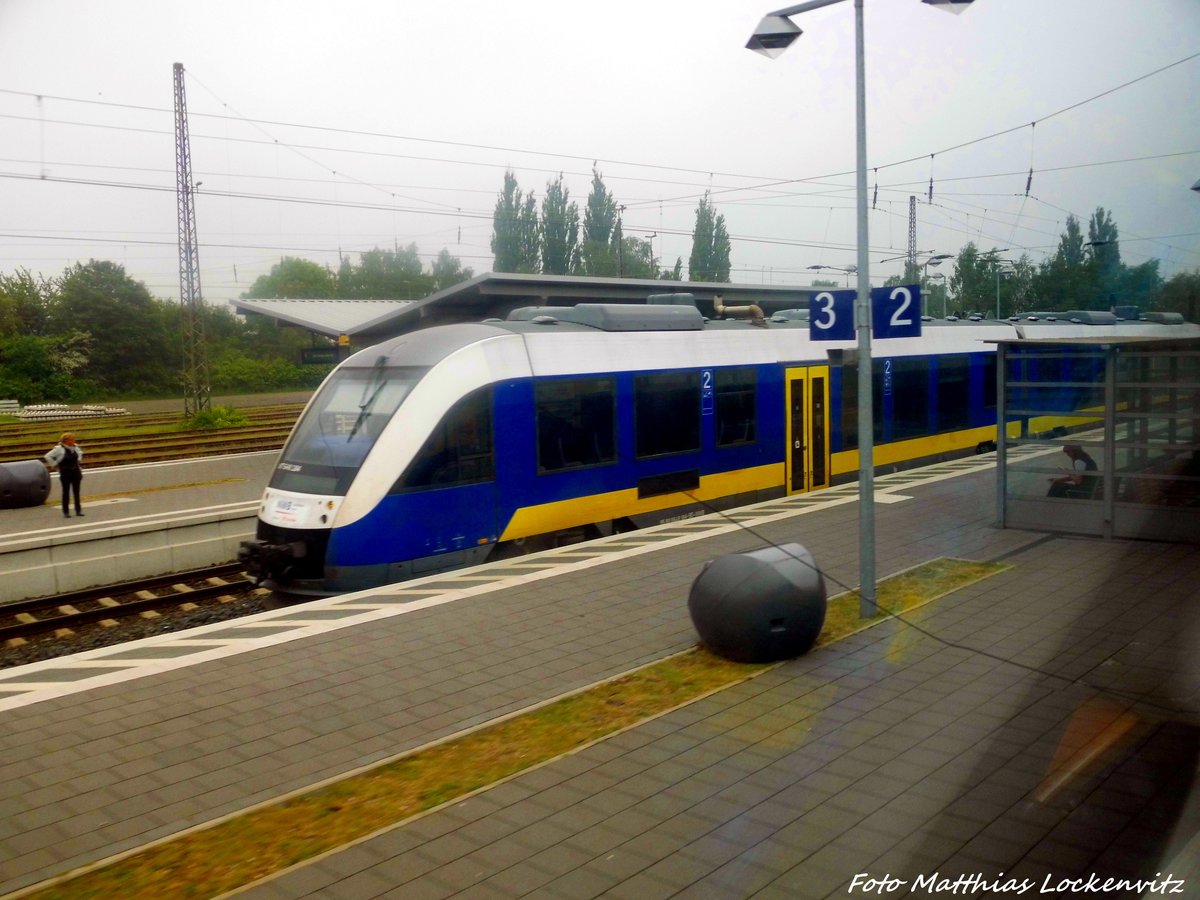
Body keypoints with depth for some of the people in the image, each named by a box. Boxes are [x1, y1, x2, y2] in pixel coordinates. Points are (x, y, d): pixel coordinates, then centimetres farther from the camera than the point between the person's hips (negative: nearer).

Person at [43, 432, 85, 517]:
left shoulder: (76, 447, 4)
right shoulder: (59, 449, -11)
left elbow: (80, 453, 28)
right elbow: (47, 457, -9)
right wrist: (54, 464, -6)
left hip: (76, 472, 4)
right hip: (65, 473, -4)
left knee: (76, 492, 7)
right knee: (66, 492, 1)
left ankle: (78, 510, 12)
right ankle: (66, 511, 7)